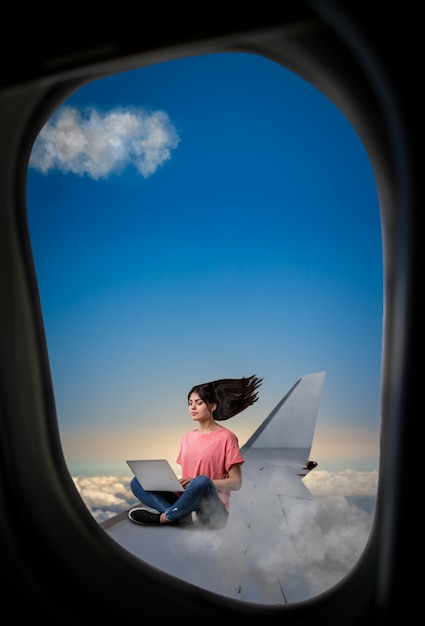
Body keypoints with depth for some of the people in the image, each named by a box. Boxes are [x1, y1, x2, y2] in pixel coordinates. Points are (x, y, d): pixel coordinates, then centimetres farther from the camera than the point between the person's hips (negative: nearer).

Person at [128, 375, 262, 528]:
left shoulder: (226, 437, -4)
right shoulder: (188, 437, 13)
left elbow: (236, 482, -8)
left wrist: (197, 482, -18)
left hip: (212, 511, -6)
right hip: (188, 503, 6)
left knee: (202, 481, -38)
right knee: (137, 482, -6)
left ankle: (162, 517, -16)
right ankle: (181, 516, -24)